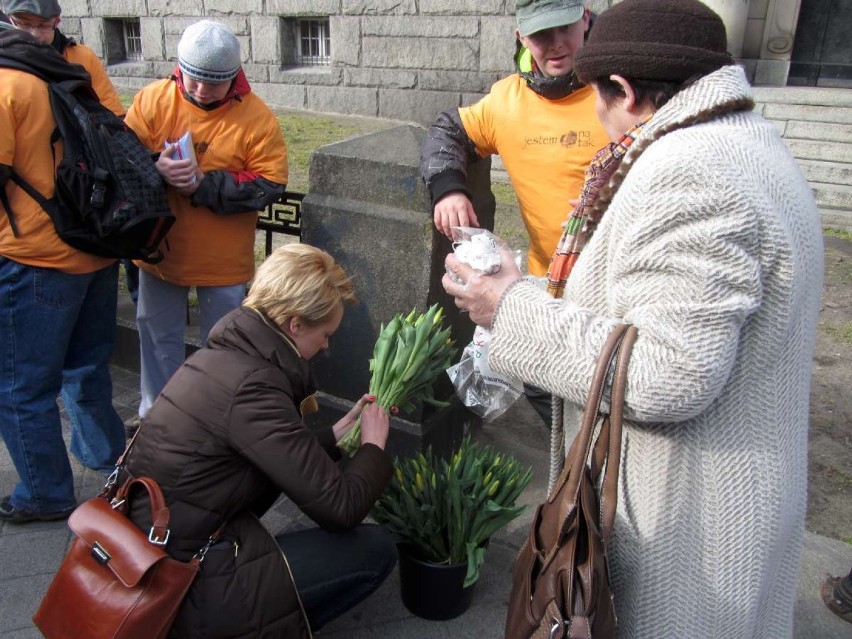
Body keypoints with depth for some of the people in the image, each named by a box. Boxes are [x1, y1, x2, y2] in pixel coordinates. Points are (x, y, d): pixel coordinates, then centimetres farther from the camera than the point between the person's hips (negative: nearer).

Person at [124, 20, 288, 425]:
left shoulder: (257, 117, -13)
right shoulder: (152, 99, -5)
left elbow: (269, 186, -16)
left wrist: (204, 184, -24)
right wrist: (157, 170, -25)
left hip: (224, 259, -3)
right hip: (160, 249, 4)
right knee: (157, 335, 20)